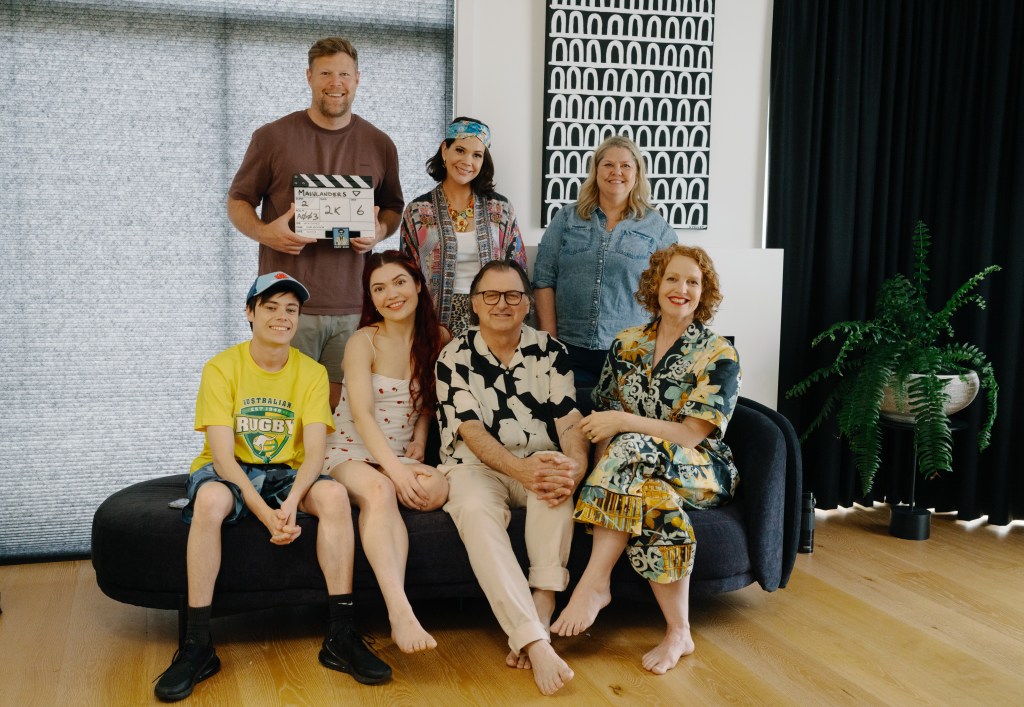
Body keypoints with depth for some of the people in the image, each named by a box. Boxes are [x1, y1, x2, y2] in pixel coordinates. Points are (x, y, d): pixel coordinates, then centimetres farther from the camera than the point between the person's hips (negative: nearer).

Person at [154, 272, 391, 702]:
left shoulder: (312, 373, -2)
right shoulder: (222, 367, -9)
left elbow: (314, 452, -11)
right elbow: (222, 454, -17)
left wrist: (291, 501, -32)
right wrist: (264, 512, -30)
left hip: (285, 474, 2)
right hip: (229, 472, -2)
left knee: (334, 494, -29)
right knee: (210, 498, -37)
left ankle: (340, 637, -24)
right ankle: (197, 646, -28)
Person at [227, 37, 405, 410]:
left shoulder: (379, 144, 11)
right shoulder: (272, 137, 3)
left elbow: (394, 207, 21)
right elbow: (238, 202, 8)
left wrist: (380, 231, -2)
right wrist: (264, 232, -12)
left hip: (352, 307, 2)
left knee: (340, 407, 5)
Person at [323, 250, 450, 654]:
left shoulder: (437, 338, 7)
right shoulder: (364, 341, -6)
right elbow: (362, 414, -16)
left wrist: (419, 443, 1)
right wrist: (394, 468, -30)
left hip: (400, 459, 4)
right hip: (350, 454, -4)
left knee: (438, 490, -32)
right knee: (378, 490, -40)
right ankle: (400, 613, -52)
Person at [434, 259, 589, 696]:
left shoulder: (550, 352, 5)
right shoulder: (454, 357, 0)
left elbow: (570, 421, -4)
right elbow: (471, 431, -11)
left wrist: (576, 465, -27)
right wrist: (522, 468, -29)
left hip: (540, 461, 2)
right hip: (477, 465, -1)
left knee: (557, 478, -34)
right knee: (475, 510, -35)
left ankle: (541, 610, -30)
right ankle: (537, 643, -40)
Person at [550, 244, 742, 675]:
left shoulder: (719, 356, -4)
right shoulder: (627, 344, 9)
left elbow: (692, 434, -13)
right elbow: (605, 418, 8)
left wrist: (623, 421, -21)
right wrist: (601, 468, -11)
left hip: (701, 471, -3)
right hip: (634, 471, 3)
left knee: (632, 450, -34)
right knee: (655, 500, -35)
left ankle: (594, 583, -30)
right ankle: (679, 632, -25)